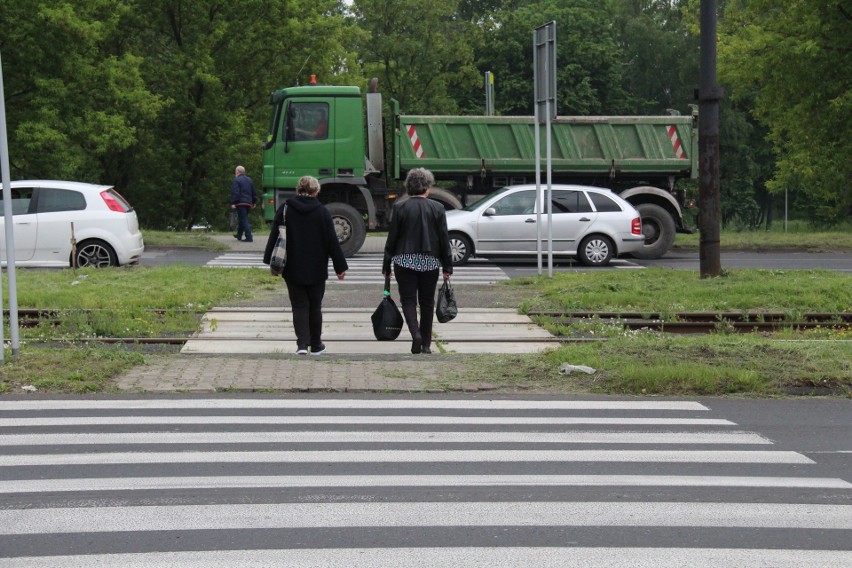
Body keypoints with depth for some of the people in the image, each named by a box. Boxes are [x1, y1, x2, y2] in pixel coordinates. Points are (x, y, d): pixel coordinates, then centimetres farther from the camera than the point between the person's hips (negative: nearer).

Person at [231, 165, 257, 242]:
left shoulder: (236, 180, -7)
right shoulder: (249, 180, 17)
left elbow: (235, 193, -17)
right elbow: (254, 192, 20)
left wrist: (233, 203, -16)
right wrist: (254, 202, 27)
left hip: (240, 203, -8)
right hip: (248, 203, 8)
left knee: (244, 220, -9)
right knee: (243, 219, 21)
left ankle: (249, 238, -17)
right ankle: (239, 235, 33)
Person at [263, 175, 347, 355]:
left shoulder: (285, 209, -3)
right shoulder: (322, 212, -6)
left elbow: (274, 237, -1)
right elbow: (332, 241, -4)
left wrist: (272, 262, 7)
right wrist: (340, 266, 2)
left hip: (292, 269, 0)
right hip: (316, 270, 0)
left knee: (299, 306, 4)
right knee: (315, 307, 12)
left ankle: (302, 343, -10)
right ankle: (316, 345, 19)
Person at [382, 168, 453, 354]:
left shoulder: (400, 207, -4)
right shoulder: (437, 208, -2)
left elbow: (392, 238, -2)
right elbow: (444, 239, 0)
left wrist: (386, 265, 5)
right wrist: (447, 267, 5)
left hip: (405, 261, -1)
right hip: (430, 262, 1)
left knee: (408, 299, 3)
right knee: (427, 302, 11)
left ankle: (416, 333, -20)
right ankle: (426, 344, 14)